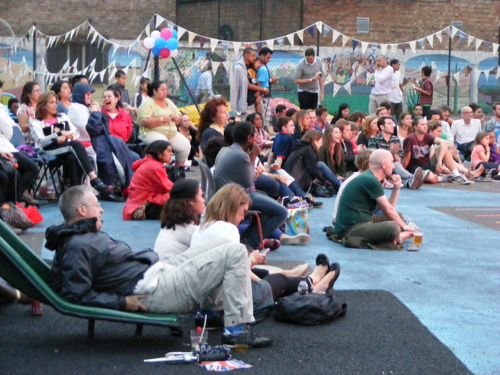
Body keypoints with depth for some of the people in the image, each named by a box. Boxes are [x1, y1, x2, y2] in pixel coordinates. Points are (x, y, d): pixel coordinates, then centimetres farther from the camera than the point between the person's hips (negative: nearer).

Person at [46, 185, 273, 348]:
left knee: (224, 244, 21)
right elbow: (78, 295, -24)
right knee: (235, 253, -11)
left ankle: (210, 309, 31)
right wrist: (123, 302, -21)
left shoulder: (88, 236, 16)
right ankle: (237, 329, -9)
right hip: (151, 291, -11)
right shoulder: (76, 247, -17)